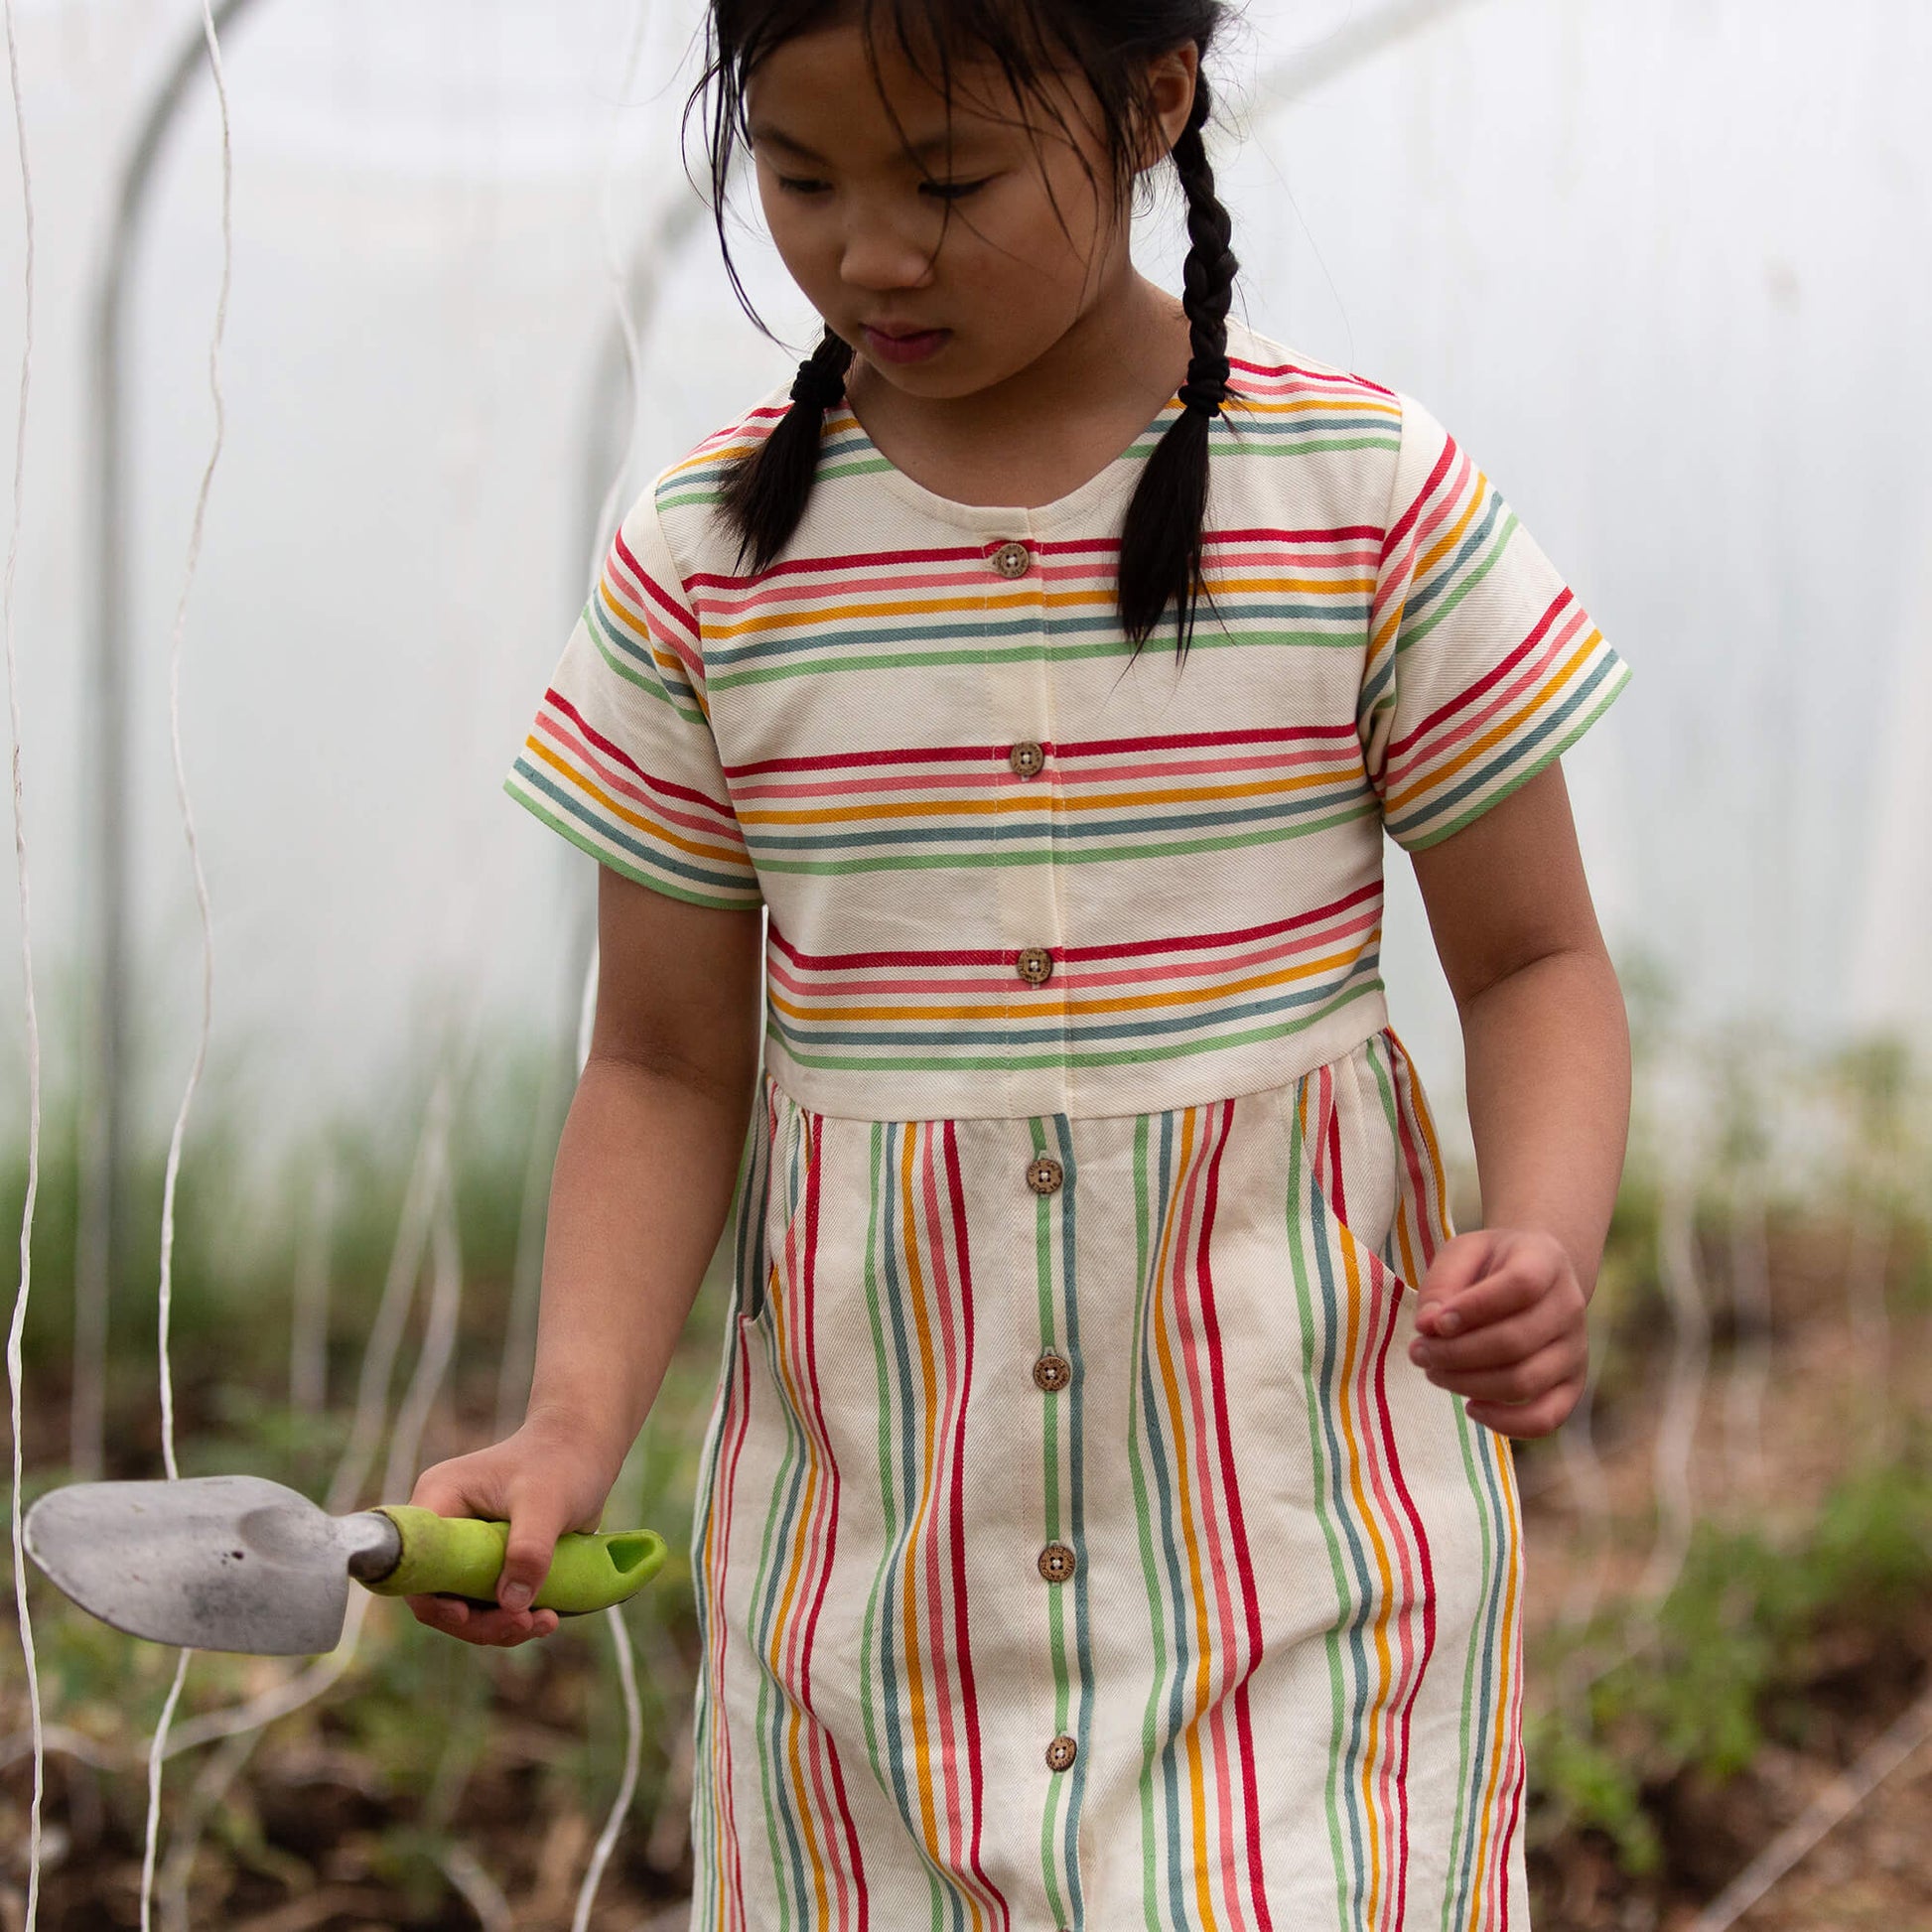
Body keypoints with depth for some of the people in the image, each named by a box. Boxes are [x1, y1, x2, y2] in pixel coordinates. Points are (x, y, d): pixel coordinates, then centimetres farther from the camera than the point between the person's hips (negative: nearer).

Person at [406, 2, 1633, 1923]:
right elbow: (666, 1064, 5)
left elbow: (1533, 960, 3)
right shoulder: (704, 558, 0)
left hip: (1300, 1514, -1)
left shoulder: (1370, 494, -4)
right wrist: (574, 1423, -11)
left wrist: (1547, 1240, -18)